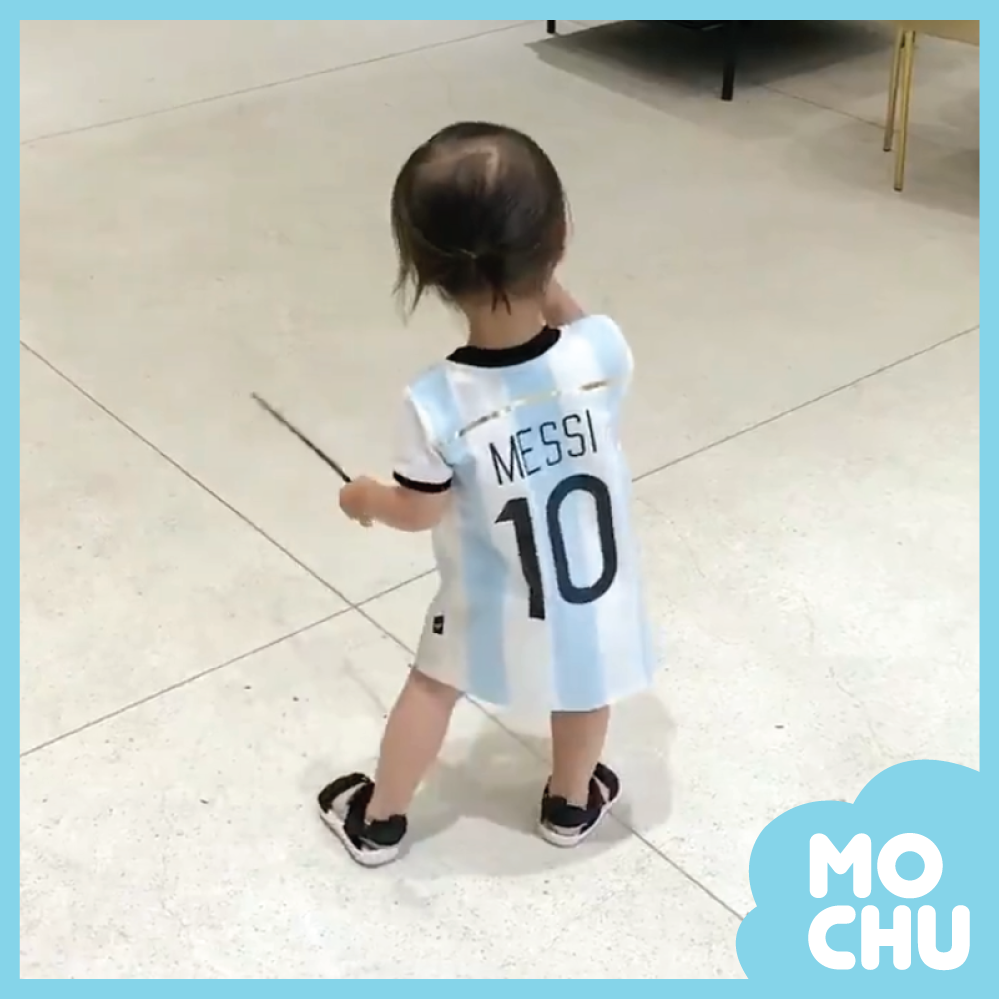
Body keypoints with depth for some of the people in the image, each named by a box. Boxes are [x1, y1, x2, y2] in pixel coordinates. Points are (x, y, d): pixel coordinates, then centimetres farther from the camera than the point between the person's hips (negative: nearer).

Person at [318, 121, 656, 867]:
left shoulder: (436, 403, -32)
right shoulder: (602, 349, -27)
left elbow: (420, 513, -14)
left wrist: (365, 498, 6)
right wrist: (547, 286, -11)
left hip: (493, 605, -1)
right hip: (595, 592, 2)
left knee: (434, 686, 26)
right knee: (583, 686, 31)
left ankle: (379, 821, 46)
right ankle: (571, 804, 56)